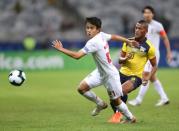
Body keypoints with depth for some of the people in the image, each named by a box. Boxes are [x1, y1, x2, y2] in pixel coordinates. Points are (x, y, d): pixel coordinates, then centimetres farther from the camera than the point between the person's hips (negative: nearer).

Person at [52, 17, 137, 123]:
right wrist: (128, 41, 29)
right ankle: (101, 104, 21)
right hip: (100, 72, 8)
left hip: (110, 74, -8)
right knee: (82, 88, 1)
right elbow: (114, 36, 12)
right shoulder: (102, 35, -6)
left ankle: (131, 118, 28)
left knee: (116, 101, 6)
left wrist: (61, 49, -27)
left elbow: (77, 55, -34)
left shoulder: (93, 42, -29)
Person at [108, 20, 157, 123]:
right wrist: (125, 59, -14)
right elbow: (120, 59, 9)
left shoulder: (149, 47, -6)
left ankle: (118, 114, -7)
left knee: (121, 91, -29)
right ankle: (117, 115, 26)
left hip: (136, 76, -5)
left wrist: (148, 77, -13)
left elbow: (154, 66, 3)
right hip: (123, 73, 5)